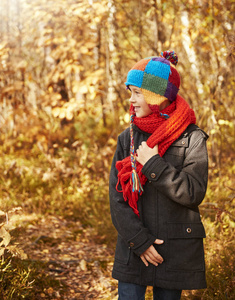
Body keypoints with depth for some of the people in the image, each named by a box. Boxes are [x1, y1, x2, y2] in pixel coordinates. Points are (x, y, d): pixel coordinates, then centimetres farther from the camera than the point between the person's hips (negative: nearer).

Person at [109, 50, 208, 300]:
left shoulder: (192, 138, -5)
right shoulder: (127, 138, 3)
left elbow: (194, 193, -12)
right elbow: (117, 196, -1)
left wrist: (153, 165, -18)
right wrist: (139, 240, -10)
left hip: (176, 251, -2)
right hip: (133, 250, 2)